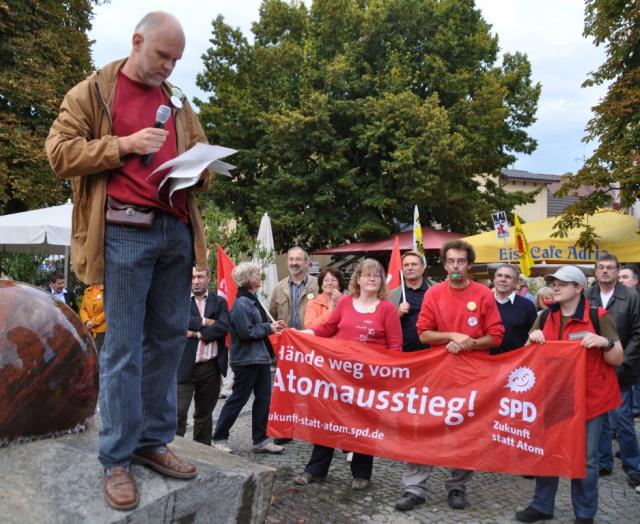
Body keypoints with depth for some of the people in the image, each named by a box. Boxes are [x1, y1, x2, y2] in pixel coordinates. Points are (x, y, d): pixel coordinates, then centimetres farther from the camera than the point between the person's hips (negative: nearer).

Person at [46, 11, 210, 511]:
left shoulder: (179, 102, 21)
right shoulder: (92, 91, 8)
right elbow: (60, 151, 0)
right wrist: (124, 145, -9)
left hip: (176, 230, 5)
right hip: (125, 231, -5)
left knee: (168, 339, 7)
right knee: (123, 349, -3)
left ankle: (153, 441, 19)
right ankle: (116, 459, 8)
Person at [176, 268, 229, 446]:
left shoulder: (219, 302, 9)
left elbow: (223, 326, -7)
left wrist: (198, 334, -12)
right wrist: (204, 322, -12)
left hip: (211, 367, 3)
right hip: (185, 366, -2)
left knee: (205, 413, 14)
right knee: (178, 412, -9)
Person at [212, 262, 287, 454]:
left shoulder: (252, 300, 13)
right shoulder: (241, 304, -17)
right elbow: (246, 332, -22)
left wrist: (272, 326, 3)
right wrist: (269, 328, -13)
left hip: (261, 357, 9)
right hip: (246, 359, -9)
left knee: (263, 398, 11)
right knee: (238, 399, 2)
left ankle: (261, 440, 20)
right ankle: (219, 438, 17)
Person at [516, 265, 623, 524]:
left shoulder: (599, 316, -7)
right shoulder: (545, 317, 4)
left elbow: (617, 360, -5)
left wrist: (605, 342, -24)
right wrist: (533, 339, -12)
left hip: (589, 397, -4)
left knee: (585, 458, 6)